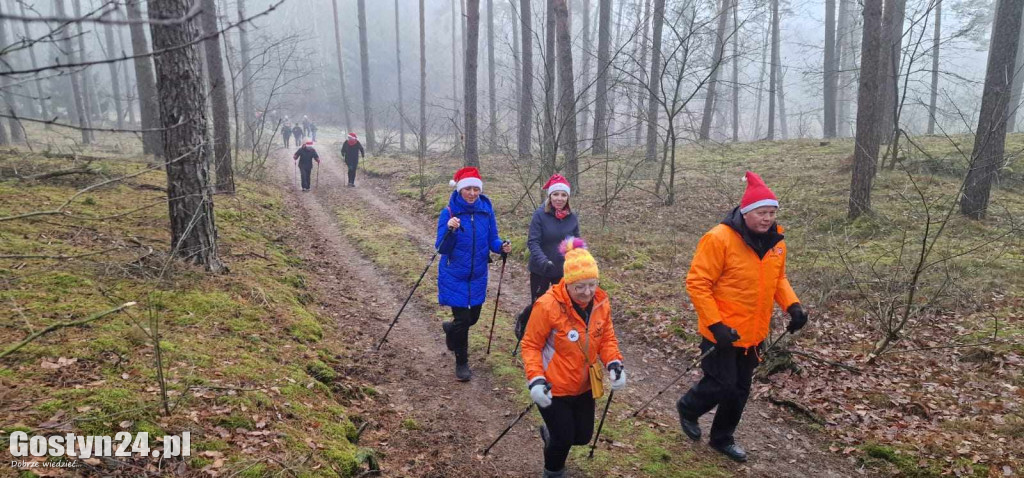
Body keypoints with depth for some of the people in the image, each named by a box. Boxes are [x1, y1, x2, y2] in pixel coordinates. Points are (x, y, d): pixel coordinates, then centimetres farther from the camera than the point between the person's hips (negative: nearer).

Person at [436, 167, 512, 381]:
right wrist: (450, 230, -33)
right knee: (462, 319, -1)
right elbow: (441, 248, -15)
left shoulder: (486, 210, -4)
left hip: (478, 276, 4)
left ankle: (450, 328, 50)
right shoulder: (449, 212, -14)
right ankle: (461, 363, 22)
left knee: (473, 317, 15)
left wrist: (501, 246, -17)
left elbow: (491, 240, 5)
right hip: (454, 277, -4)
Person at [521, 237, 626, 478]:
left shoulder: (601, 301, -10)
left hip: (584, 385, 6)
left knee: (582, 436, 19)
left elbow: (607, 338, 3)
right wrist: (536, 379, -28)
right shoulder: (548, 305, -27)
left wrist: (614, 364, -13)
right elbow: (531, 346, -17)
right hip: (553, 387, -6)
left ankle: (551, 432, 52)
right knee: (564, 438, 6)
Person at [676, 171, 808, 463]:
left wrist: (792, 305, -3)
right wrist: (715, 324, -23)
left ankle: (722, 438, 36)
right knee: (722, 386, 0)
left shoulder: (775, 242, 2)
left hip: (753, 334, 7)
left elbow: (778, 279, 16)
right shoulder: (719, 239, -20)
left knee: (740, 389, 15)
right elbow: (697, 284, -19)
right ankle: (687, 408, 31)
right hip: (722, 333, -7)